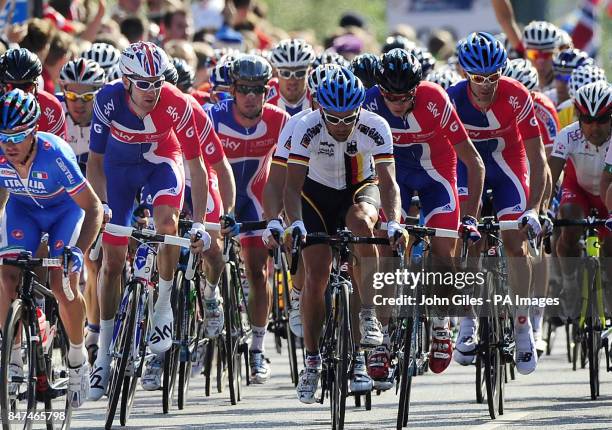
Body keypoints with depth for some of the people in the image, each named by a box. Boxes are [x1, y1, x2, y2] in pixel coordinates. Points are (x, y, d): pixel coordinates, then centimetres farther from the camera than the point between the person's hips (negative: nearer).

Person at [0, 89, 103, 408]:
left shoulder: (55, 154, -37)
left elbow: (93, 207, -32)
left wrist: (78, 250, -45)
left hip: (65, 210, -3)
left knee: (63, 283, -17)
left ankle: (78, 357, 8)